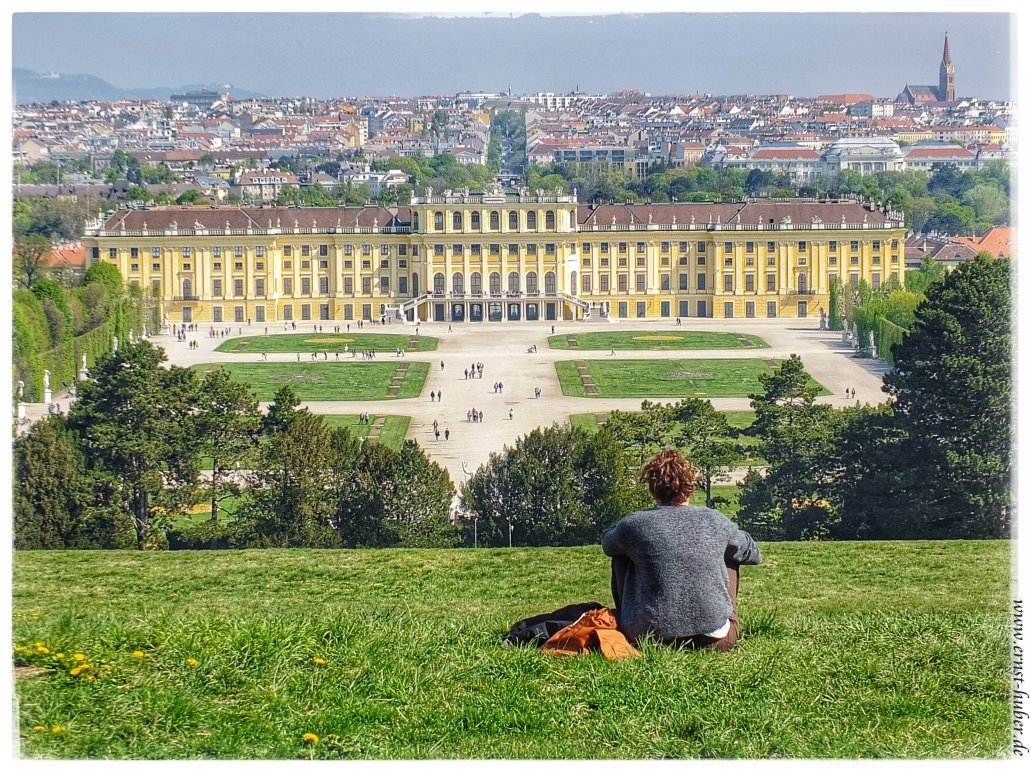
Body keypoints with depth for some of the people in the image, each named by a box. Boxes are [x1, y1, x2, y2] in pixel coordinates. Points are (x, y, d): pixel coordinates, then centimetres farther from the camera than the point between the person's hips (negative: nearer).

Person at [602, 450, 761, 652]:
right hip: (715, 640, 1)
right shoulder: (715, 520, 0)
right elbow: (754, 555, 19)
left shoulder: (633, 525, -5)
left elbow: (607, 543, 20)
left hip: (651, 639, -1)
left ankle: (624, 623, 32)